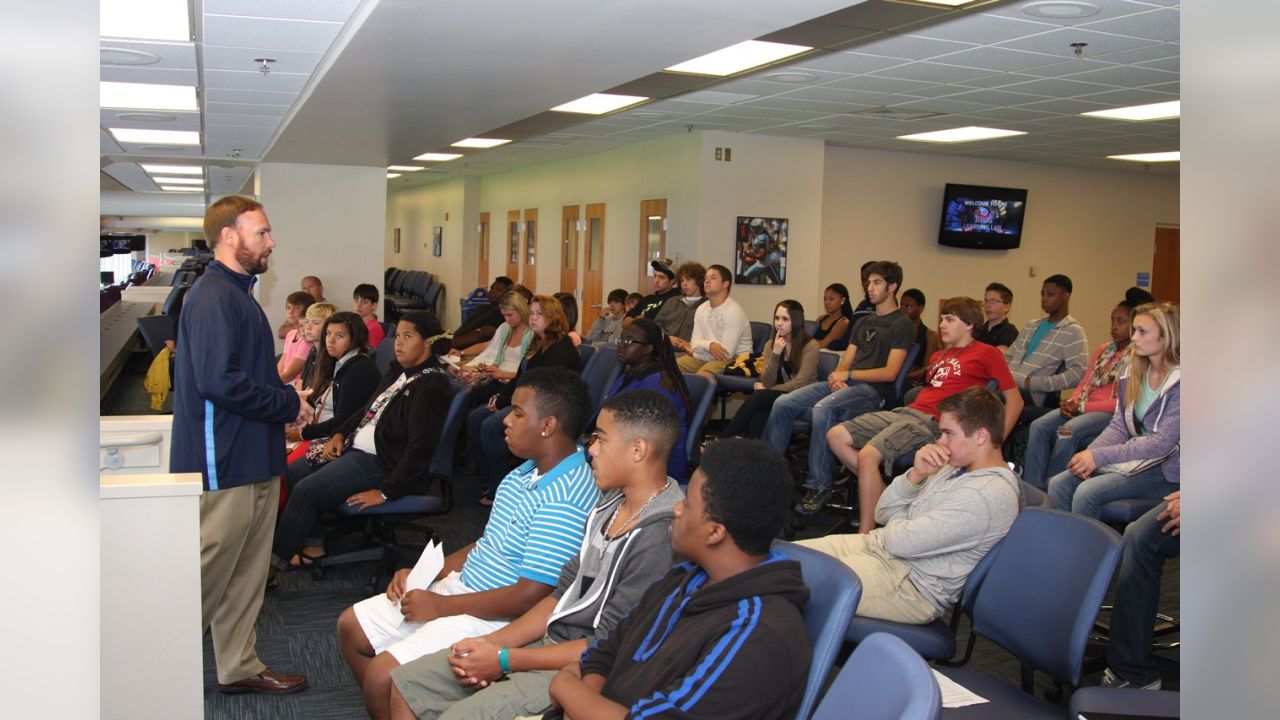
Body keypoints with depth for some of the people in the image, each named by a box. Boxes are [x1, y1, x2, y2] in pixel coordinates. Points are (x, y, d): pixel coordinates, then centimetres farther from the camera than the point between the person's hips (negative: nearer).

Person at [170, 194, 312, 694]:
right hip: (224, 463, -10)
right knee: (209, 573, 1)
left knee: (247, 574, 16)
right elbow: (219, 381, -27)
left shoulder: (236, 292, 16)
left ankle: (240, 667, 27)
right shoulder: (214, 297, -17)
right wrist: (290, 404, -17)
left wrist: (285, 397, 4)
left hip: (253, 458, 10)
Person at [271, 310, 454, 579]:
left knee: (304, 491, -16)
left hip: (382, 463, -10)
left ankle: (274, 561, 1)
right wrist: (340, 433, 7)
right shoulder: (399, 370, 10)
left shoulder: (432, 385, -20)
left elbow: (420, 447, -26)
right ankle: (312, 544, 13)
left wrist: (386, 492, -25)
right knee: (291, 473, 8)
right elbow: (368, 408, 23)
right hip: (357, 448, 10)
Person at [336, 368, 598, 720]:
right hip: (460, 585, 10)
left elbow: (531, 597, -26)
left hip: (497, 617, -10)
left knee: (382, 675, -19)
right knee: (352, 627, 14)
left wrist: (440, 606, -17)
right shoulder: (528, 471, 6)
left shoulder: (564, 501, -25)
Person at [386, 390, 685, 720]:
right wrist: (493, 642, -1)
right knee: (406, 684, 7)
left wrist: (504, 661, -14)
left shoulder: (660, 536, -23)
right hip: (549, 642, 9)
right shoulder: (612, 503, 8)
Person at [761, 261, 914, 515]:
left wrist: (847, 375, -9)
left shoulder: (901, 324, 0)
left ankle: (819, 486, -29)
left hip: (871, 390, -7)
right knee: (782, 403, -12)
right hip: (843, 383, 8)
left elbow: (890, 372, -9)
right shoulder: (863, 322, 25)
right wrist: (837, 376, -4)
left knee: (823, 408, -36)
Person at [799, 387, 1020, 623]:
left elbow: (902, 541, -23)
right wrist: (915, 475, -7)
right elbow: (882, 513, 10)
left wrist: (896, 521, 0)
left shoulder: (989, 494, -21)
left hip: (913, 585, -9)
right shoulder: (957, 467, 9)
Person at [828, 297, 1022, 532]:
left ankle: (866, 534, -22)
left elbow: (1015, 400, 0)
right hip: (905, 411, 9)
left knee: (868, 456, -29)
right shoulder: (939, 356, 26)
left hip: (931, 422, -9)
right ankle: (883, 495, 0)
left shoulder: (987, 354, 3)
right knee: (836, 436, -4)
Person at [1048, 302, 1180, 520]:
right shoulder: (1134, 371, 7)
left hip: (1165, 468, -7)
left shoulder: (1179, 382, -15)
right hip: (1135, 455, 7)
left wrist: (1099, 456, -21)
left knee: (1087, 493, -26)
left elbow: (1162, 443, -20)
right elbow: (1118, 427, 6)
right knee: (1058, 484, -12)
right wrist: (1089, 454, -13)